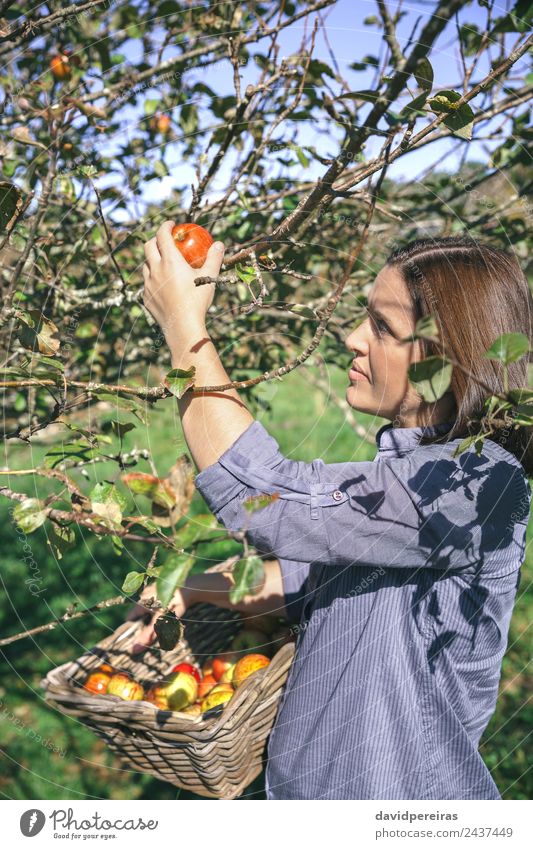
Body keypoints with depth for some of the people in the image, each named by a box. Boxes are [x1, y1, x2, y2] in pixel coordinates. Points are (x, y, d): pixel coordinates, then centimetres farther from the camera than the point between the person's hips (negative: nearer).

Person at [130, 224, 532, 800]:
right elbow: (314, 572, 10)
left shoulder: (476, 486, -28)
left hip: (399, 788, -7)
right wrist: (192, 592, -3)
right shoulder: (409, 471, 1)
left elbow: (264, 497, -32)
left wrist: (183, 324, -25)